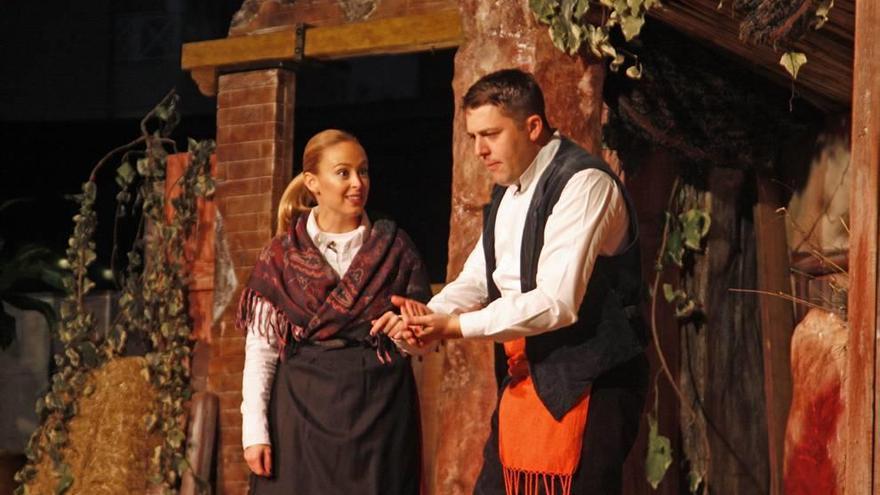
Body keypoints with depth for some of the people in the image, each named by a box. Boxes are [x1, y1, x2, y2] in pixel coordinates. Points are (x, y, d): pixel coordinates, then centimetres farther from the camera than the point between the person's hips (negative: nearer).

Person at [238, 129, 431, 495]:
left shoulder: (394, 247, 6)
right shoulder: (284, 253, 2)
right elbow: (261, 348, 0)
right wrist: (254, 430, -8)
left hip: (379, 411, 1)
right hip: (302, 410, -1)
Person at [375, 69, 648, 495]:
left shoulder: (584, 184, -15)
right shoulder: (508, 193, 15)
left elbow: (557, 302, -23)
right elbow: (476, 280, 14)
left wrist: (454, 326, -19)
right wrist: (430, 315, -8)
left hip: (582, 388, -9)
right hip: (523, 379, 9)